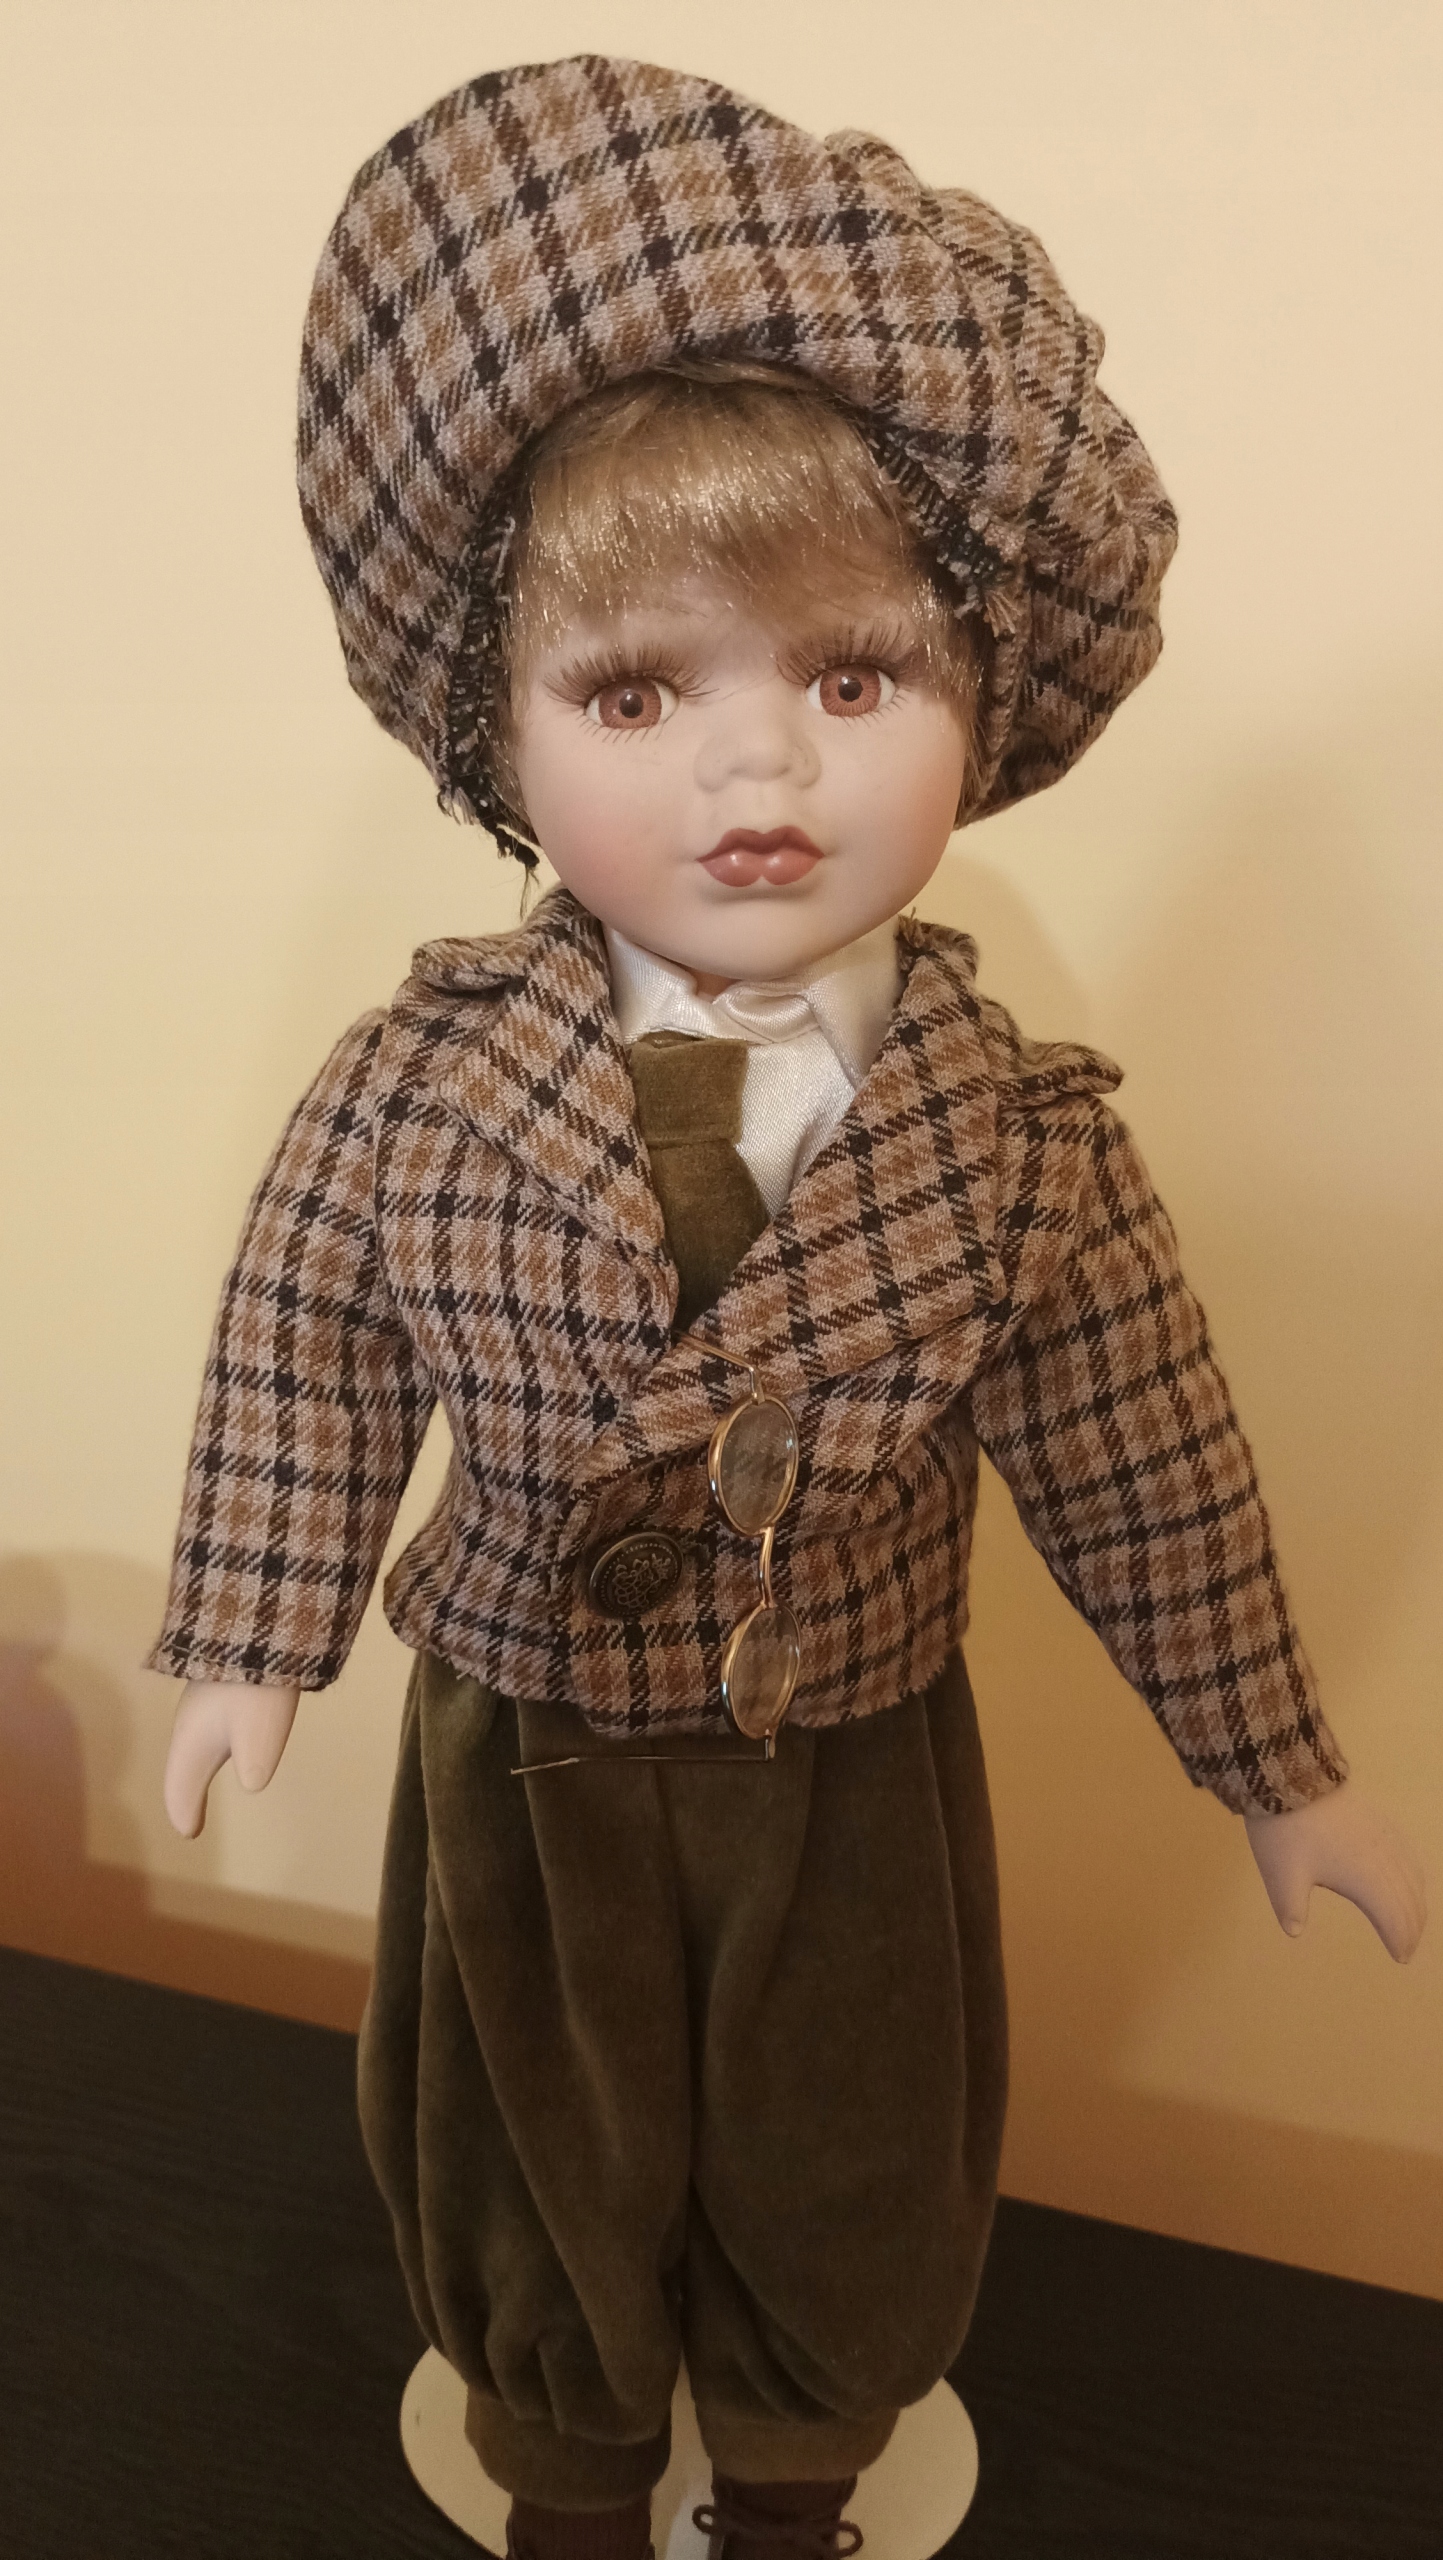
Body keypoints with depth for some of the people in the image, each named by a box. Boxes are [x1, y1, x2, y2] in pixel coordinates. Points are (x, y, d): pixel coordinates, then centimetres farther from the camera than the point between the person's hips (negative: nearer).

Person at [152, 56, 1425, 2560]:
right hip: (525, 1755, 1)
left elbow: (1148, 1481, -10)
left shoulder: (1018, 1132, -20)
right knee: (536, 2161, 25)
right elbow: (299, 1337, -6)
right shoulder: (420, 1080, -20)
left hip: (855, 1772, 0)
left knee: (844, 2175, 25)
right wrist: (246, 1641, -2)